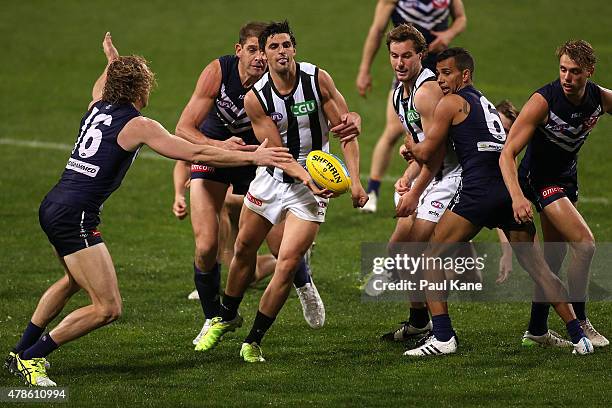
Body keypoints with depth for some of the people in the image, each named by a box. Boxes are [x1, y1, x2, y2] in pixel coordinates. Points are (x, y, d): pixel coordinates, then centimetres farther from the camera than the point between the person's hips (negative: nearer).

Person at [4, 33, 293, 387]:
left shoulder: (97, 108, 12)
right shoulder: (137, 126, -10)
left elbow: (101, 87, 40)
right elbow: (196, 154, -11)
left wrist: (113, 59, 60)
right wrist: (253, 157, -5)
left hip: (52, 208, 9)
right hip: (75, 217, -9)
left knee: (74, 281, 34)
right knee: (108, 308, -10)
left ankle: (21, 352, 37)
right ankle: (31, 358, -4)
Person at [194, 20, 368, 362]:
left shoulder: (318, 79, -14)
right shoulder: (255, 98, -13)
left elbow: (346, 128, -10)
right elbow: (277, 152, -13)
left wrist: (355, 180, -18)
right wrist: (308, 177, -30)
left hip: (313, 185, -2)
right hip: (273, 177, 2)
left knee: (288, 262, -12)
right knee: (244, 249, 15)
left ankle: (254, 340, 1)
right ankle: (228, 317, 42)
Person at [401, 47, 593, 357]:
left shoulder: (452, 102, 6)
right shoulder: (485, 104, 29)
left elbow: (427, 154, 6)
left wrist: (411, 147, 29)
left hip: (480, 190, -7)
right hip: (511, 189, 7)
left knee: (431, 258, 4)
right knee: (538, 268, 10)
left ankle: (442, 337, -6)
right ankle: (579, 337, 4)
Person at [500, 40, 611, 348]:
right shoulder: (543, 101, -27)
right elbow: (508, 153, -29)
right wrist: (517, 196, -43)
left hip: (567, 178, 6)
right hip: (540, 180, -6)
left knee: (555, 256, 10)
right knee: (585, 244, -17)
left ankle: (537, 331, 20)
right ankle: (579, 323, -5)